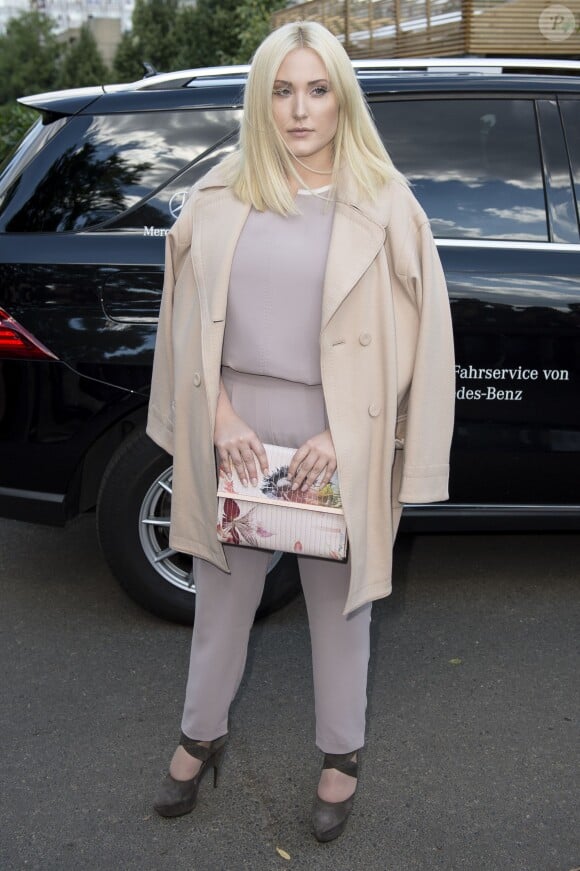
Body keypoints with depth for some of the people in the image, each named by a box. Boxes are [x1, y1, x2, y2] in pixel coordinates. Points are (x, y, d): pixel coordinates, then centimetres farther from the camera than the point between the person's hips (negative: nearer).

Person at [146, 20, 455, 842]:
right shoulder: (220, 198, 1)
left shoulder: (383, 206, -5)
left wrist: (342, 438, -12)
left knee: (338, 607, 13)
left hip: (336, 442, -2)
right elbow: (192, 323, 4)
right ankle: (201, 737, 40)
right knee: (222, 598, 17)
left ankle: (341, 755, 35)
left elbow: (411, 341, -5)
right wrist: (221, 418, -8)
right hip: (233, 432, 2)